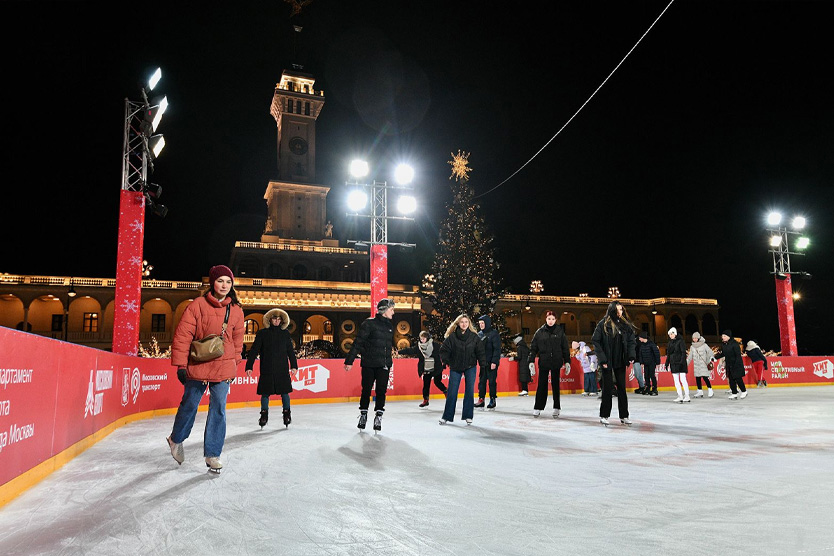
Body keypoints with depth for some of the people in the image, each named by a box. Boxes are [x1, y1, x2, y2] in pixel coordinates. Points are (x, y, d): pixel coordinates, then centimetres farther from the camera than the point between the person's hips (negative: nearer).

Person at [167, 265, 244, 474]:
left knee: (218, 411, 2)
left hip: (224, 369, 3)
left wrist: (235, 365, 16)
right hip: (198, 366, -2)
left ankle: (212, 454, 14)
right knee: (189, 405, 13)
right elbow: (182, 335, -8)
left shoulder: (236, 310, 3)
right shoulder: (198, 305, -9)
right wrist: (181, 364, -9)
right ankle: (176, 439, 40)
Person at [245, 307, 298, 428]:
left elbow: (290, 351, 12)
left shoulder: (285, 334, 8)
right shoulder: (262, 333, 3)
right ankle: (264, 414, 20)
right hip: (267, 370, -1)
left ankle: (287, 413, 17)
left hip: (282, 369, 1)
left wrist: (294, 366, 8)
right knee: (265, 393, 4)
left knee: (284, 392, 2)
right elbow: (254, 351, 1)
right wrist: (249, 366, -5)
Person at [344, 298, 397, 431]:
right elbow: (358, 343, -10)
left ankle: (378, 417, 7)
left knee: (381, 391, -1)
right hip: (368, 364, -4)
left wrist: (389, 362, 23)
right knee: (366, 390, 6)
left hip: (383, 365, 4)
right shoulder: (369, 323, -8)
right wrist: (349, 361, -12)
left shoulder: (390, 326, 13)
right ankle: (363, 415, 22)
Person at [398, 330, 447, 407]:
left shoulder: (435, 345, -9)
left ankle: (446, 392, 25)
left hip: (436, 369, -4)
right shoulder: (419, 347, 2)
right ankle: (425, 400, 16)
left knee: (437, 382, 0)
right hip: (426, 370, 4)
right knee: (426, 384, 6)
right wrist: (399, 352, -6)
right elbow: (409, 350, 0)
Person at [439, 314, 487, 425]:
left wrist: (483, 364, -6)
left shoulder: (474, 336, -3)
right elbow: (444, 350, -2)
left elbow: (480, 351, -1)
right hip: (455, 368, -1)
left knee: (470, 391, 3)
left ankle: (468, 416, 14)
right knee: (452, 392, 1)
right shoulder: (452, 336, -6)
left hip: (470, 367, 1)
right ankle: (447, 416, 11)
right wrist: (447, 361, -12)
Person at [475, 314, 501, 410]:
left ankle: (492, 400, 9)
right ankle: (481, 399, 13)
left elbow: (497, 349, -12)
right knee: (481, 381, 6)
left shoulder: (494, 333, -7)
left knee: (492, 381, 0)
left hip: (491, 362, -6)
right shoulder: (479, 334, 12)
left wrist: (494, 361, -18)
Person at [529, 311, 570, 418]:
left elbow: (565, 348, 6)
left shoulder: (560, 332, 4)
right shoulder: (540, 332, 3)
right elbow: (533, 347, 4)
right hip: (543, 362, 0)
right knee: (542, 385, 1)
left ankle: (556, 408, 14)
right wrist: (531, 361, -1)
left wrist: (567, 362, 1)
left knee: (555, 385, 6)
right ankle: (538, 408, 8)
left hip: (556, 362, 0)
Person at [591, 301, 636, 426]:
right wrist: (602, 358, -13)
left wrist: (631, 356, -4)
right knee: (607, 388, 1)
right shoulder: (603, 324, -7)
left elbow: (631, 341, 11)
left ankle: (624, 416, 17)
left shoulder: (626, 325, 7)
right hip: (607, 363, -4)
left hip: (620, 362, 4)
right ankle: (604, 415, 11)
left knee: (622, 388, 8)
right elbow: (595, 341, -8)